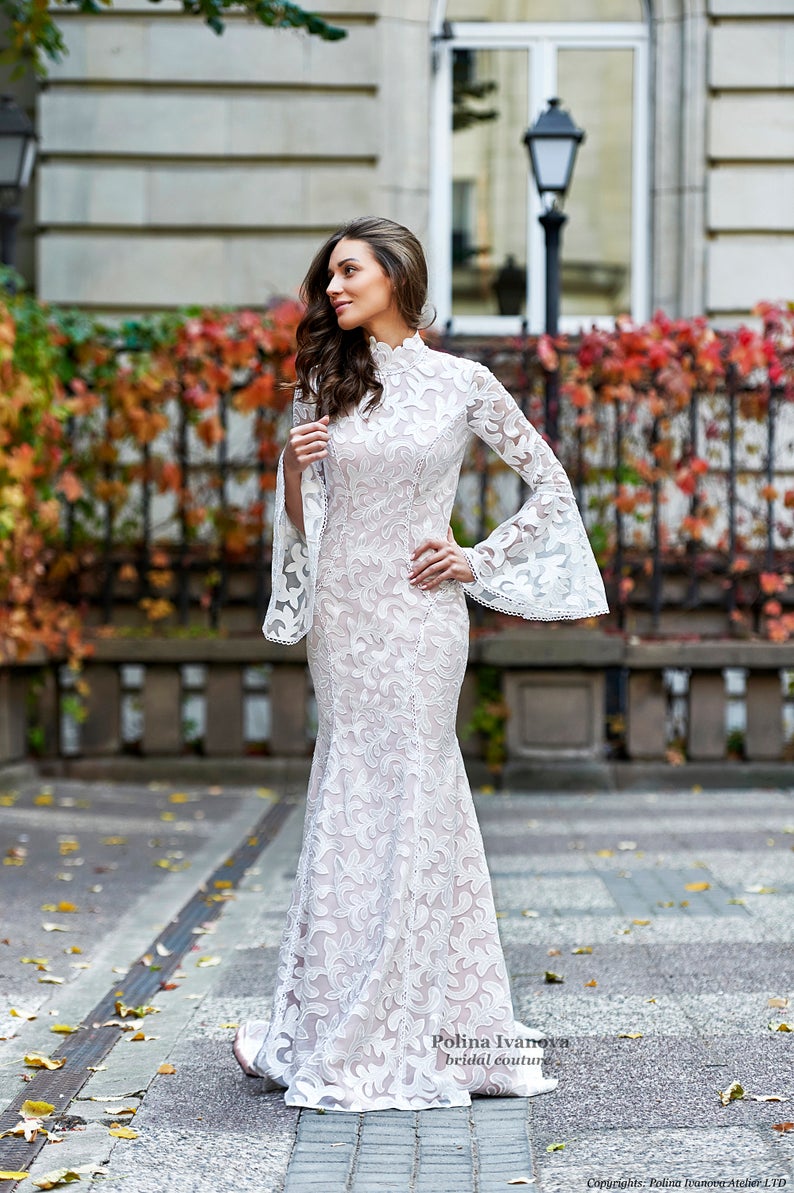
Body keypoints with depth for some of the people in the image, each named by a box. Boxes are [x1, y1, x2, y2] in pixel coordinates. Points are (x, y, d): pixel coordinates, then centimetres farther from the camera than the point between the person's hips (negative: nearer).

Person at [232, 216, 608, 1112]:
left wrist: (479, 560, -2)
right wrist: (294, 469, -6)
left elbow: (549, 481, 5)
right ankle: (336, 1025, 13)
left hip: (419, 614, -3)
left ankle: (403, 1034, 5)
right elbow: (301, 521, 14)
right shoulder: (323, 387, 10)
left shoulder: (462, 384, 0)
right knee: (352, 805, 6)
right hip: (341, 615, 3)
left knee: (406, 801, -2)